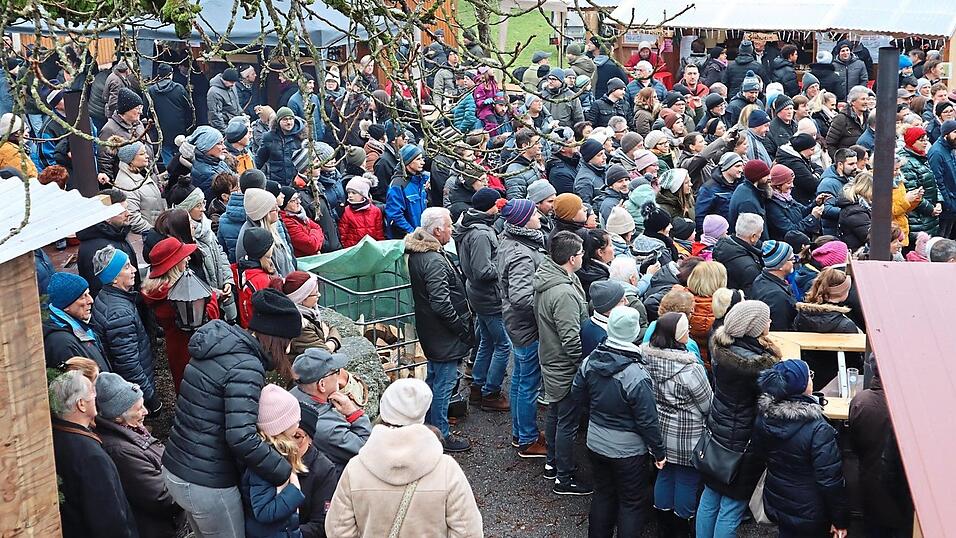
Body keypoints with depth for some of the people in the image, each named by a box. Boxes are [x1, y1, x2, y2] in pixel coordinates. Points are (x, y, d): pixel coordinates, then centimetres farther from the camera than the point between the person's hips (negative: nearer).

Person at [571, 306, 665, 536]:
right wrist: (659, 452, -8)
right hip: (628, 451, -5)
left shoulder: (590, 361, -10)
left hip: (596, 443, 6)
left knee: (603, 494, 24)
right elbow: (648, 420, -20)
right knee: (632, 502, 13)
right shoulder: (636, 375, -27)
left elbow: (577, 396, 4)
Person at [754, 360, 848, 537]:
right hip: (809, 515, -5)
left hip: (776, 503, 5)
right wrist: (840, 521, -13)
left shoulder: (764, 417, -11)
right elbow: (831, 480, -24)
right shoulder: (818, 430, -29)